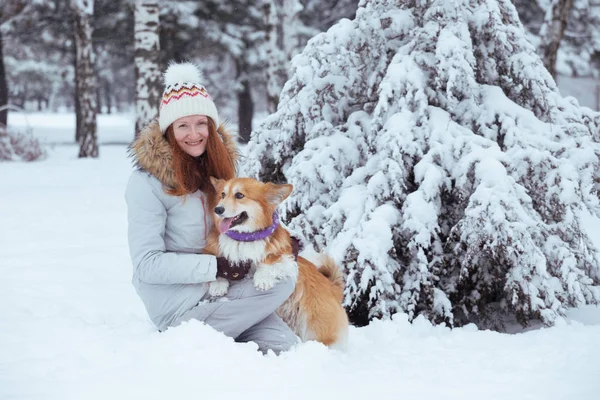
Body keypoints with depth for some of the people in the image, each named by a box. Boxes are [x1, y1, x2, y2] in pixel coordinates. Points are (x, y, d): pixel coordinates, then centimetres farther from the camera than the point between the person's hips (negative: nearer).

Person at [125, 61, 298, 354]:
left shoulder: (215, 164, 6)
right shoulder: (147, 181, -16)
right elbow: (146, 264, -18)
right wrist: (216, 266, -22)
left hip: (215, 286, 6)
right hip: (180, 305, -6)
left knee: (286, 347, -13)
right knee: (282, 282, -17)